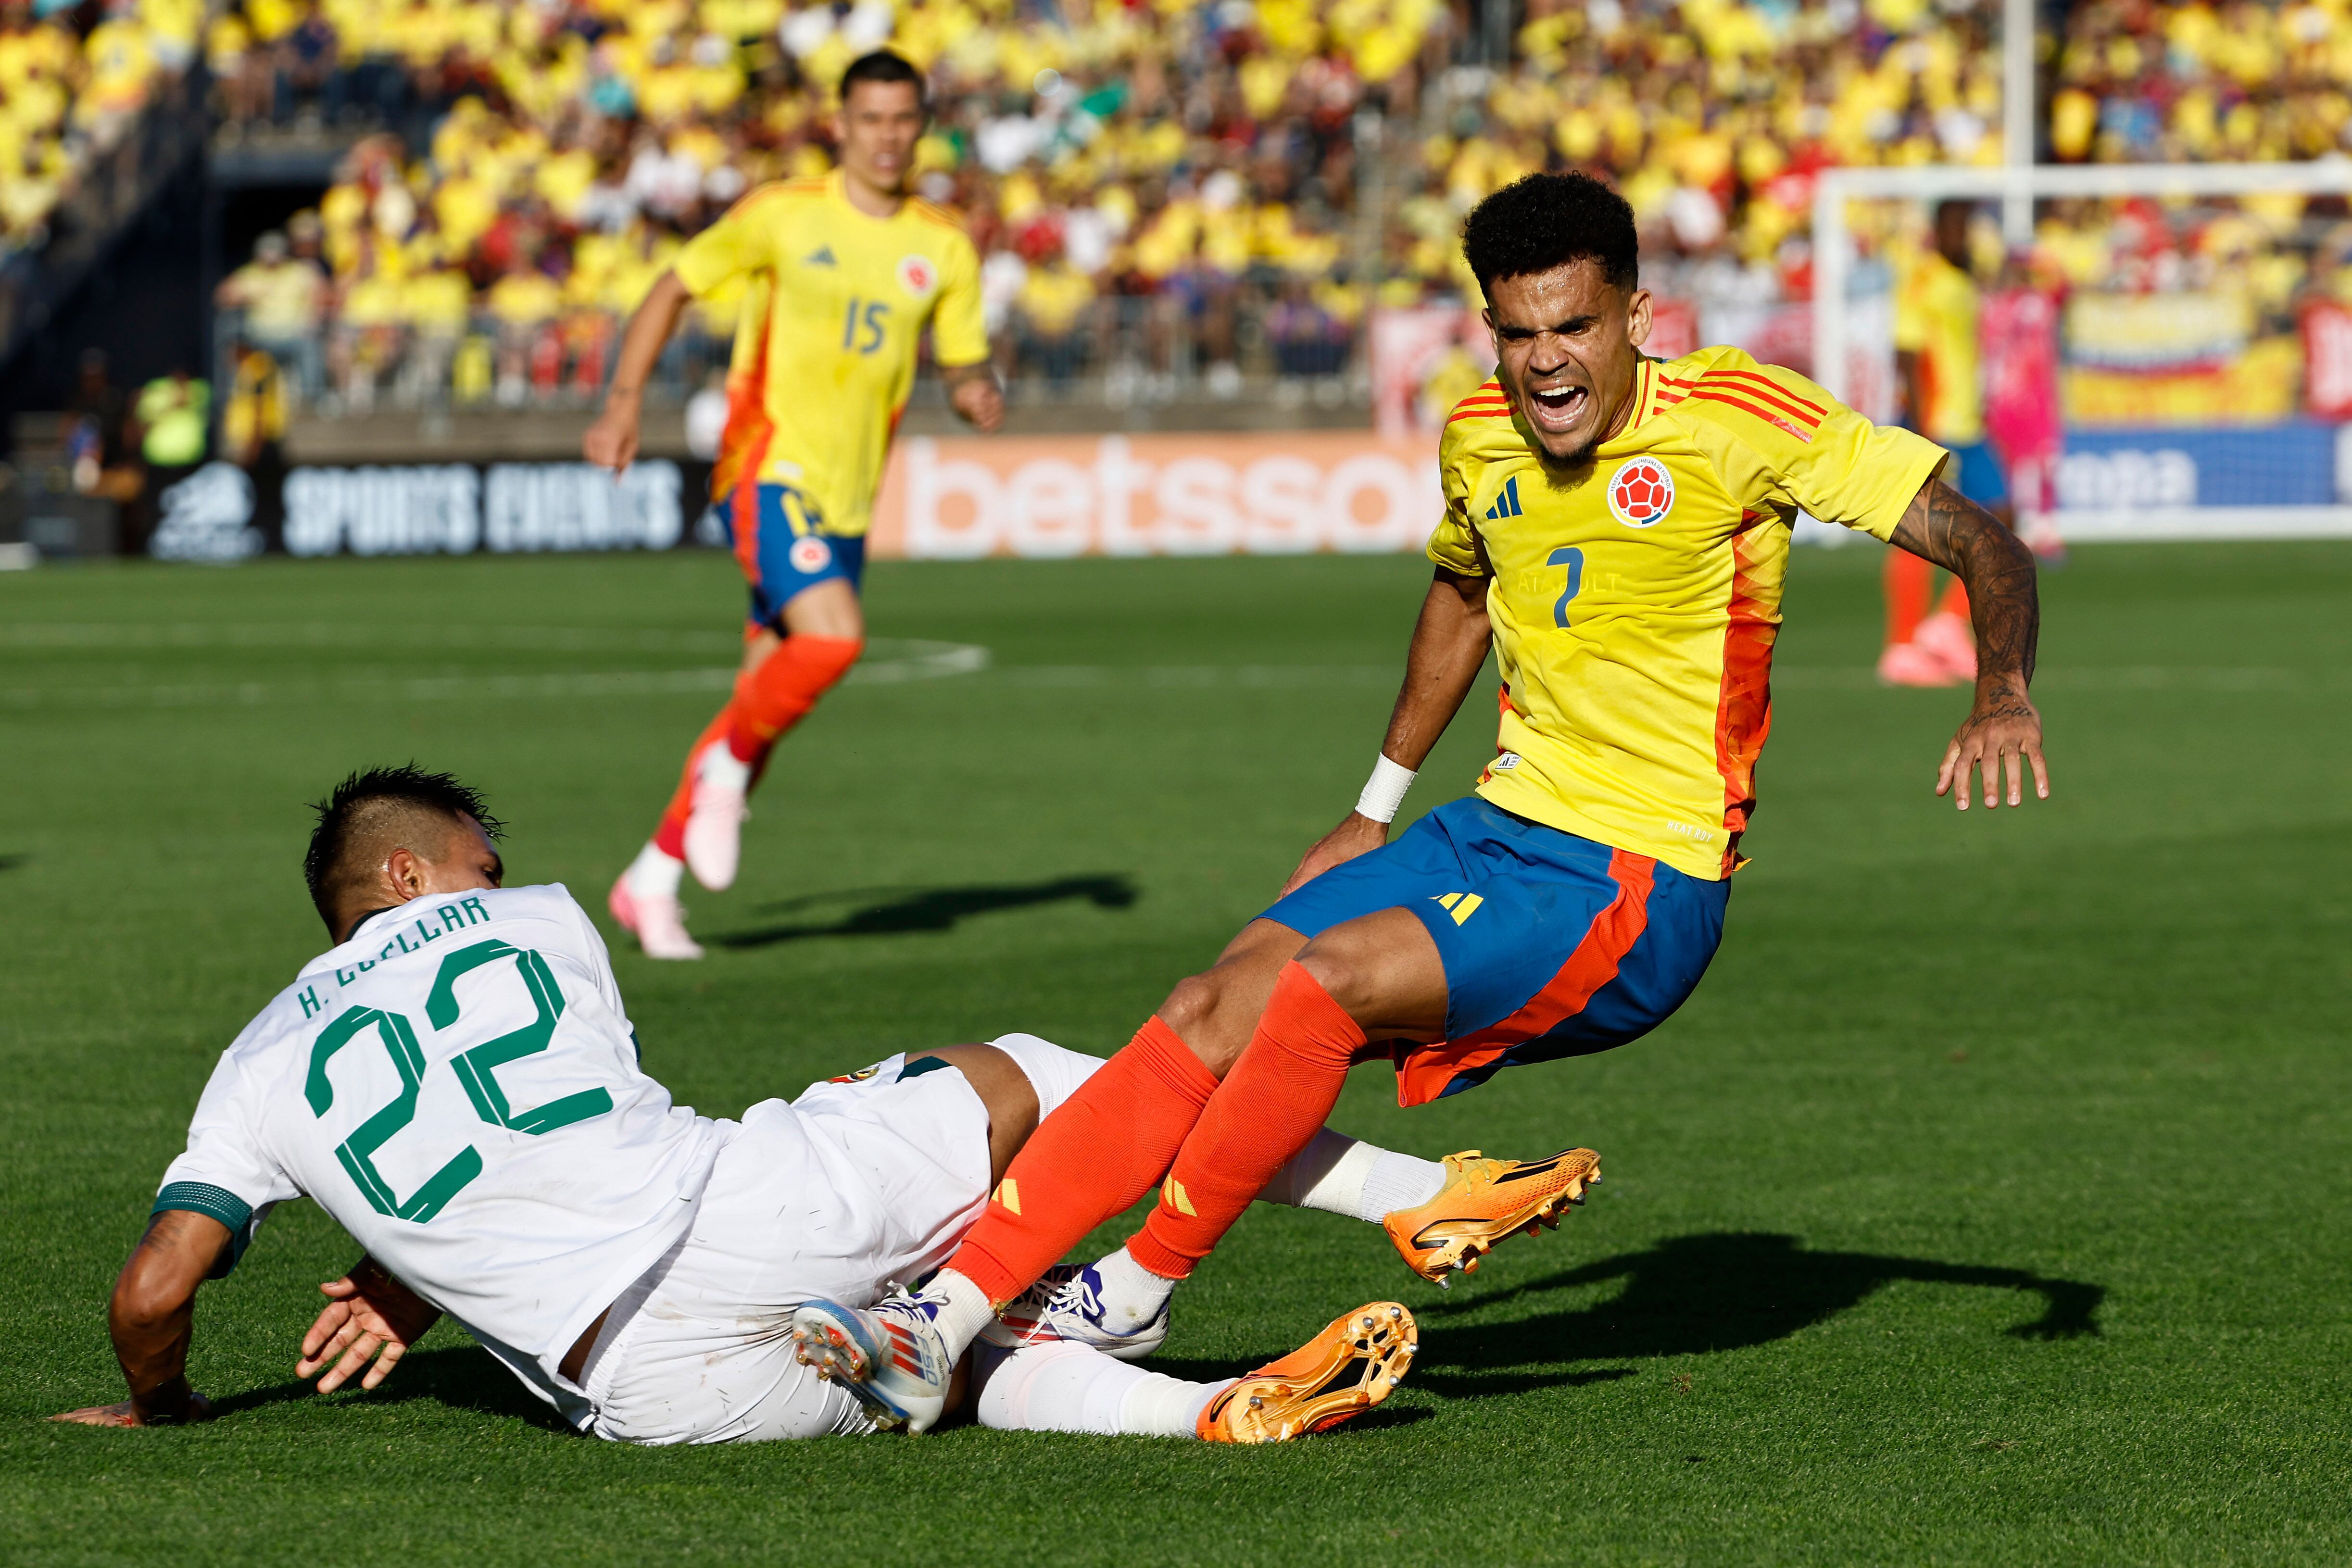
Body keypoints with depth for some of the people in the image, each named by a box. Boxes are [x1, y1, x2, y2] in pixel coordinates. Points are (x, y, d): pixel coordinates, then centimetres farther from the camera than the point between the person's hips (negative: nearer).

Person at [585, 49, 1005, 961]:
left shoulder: (942, 246, 8)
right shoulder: (782, 217, -3)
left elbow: (965, 362, 14)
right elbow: (676, 288, 3)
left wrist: (977, 392, -10)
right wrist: (626, 399, -8)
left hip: (848, 499, 5)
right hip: (769, 469, -5)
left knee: (769, 698, 6)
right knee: (834, 635, -28)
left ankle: (651, 881, 17)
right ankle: (728, 763, -2)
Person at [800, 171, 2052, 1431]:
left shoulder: (1739, 418, -14)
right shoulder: (1479, 441, 6)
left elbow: (1980, 540, -12)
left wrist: (2002, 694, -31)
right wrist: (1375, 813, 31)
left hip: (1642, 894, -6)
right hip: (1502, 829, 6)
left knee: (1320, 983, -27)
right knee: (1212, 1011, -12)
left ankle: (1147, 1279, -9)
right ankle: (954, 1302, -14)